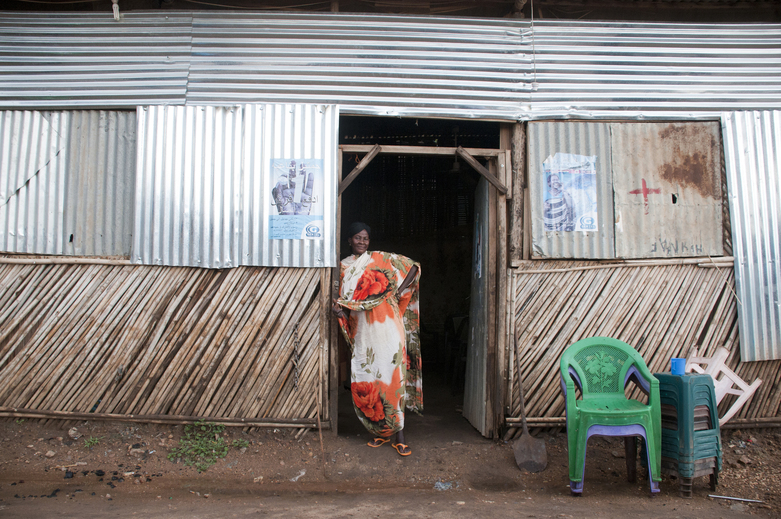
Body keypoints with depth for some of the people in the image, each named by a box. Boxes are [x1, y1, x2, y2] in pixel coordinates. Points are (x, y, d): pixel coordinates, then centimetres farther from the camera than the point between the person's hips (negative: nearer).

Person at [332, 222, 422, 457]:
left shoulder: (382, 258, 5)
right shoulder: (344, 266, 13)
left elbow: (413, 267, 7)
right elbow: (343, 296, 15)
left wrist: (400, 291, -4)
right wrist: (338, 307, -7)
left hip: (386, 325, -3)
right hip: (361, 330, 3)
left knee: (391, 376, -7)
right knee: (364, 380, 2)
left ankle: (398, 434, -1)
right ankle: (380, 431, 17)